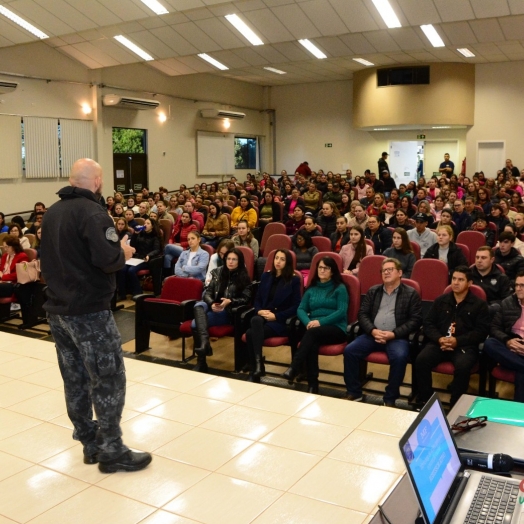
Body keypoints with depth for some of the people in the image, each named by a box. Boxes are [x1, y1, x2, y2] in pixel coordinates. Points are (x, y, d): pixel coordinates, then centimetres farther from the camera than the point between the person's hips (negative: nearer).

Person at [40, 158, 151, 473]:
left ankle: (91, 443, 24)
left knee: (75, 379, 13)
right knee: (109, 378, 0)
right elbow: (108, 259, -26)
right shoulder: (92, 212, -15)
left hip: (58, 308, 9)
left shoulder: (52, 212, 11)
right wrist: (123, 253, -5)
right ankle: (112, 450, 7)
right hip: (88, 310, -8)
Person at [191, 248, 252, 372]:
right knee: (199, 305, -33)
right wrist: (211, 304, -15)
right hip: (213, 307, 5)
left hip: (229, 312, -5)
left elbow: (246, 299, -3)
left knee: (196, 324, -28)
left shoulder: (244, 277, 2)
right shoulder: (218, 272, 12)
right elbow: (207, 292, 7)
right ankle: (205, 344, -42)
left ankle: (201, 362, -25)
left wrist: (230, 301, -20)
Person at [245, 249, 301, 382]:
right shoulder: (266, 276, 16)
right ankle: (257, 364, -33)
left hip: (281, 321, -4)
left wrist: (276, 316, -13)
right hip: (263, 317, 4)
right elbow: (257, 298, 17)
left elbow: (296, 306, -4)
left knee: (251, 333, -30)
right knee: (255, 320, -34)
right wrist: (259, 311, -6)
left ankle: (254, 371, -24)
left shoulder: (294, 280, 1)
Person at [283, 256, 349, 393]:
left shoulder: (340, 288, 7)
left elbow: (342, 312, -7)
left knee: (312, 332, -35)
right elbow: (301, 309, 9)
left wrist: (321, 322, -19)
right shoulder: (311, 289, 20)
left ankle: (294, 368, -40)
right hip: (313, 327, 3)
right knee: (312, 343, -33)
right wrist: (308, 322, -14)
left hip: (336, 328, -3)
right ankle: (312, 384, -33)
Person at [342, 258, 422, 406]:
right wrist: (373, 330, -10)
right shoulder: (373, 291, 15)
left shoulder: (411, 294, 4)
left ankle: (390, 399, -16)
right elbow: (362, 314, 10)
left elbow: (415, 320, -3)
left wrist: (393, 334, -15)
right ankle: (354, 393, -4)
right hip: (372, 334, 3)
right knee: (349, 350, -19)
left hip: (397, 337, -3)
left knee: (400, 357, -34)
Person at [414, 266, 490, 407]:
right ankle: (424, 401, -12)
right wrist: (439, 339, -10)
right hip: (439, 342, 3)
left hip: (465, 345, -3)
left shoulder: (479, 304, 7)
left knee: (462, 366, -35)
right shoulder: (441, 300, 16)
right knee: (421, 360, -26)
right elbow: (428, 323, 11)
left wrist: (457, 341, -16)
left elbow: (482, 331, -3)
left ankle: (455, 405, -18)